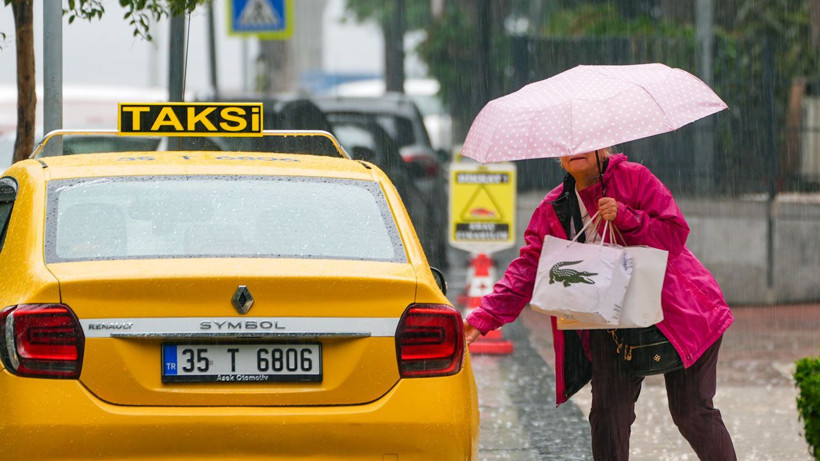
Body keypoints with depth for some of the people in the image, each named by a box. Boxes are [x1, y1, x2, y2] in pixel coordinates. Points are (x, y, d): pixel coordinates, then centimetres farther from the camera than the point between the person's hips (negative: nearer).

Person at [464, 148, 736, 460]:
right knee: (608, 411, -4)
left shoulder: (634, 178, -6)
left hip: (673, 315, -4)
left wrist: (625, 218, -26)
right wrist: (485, 317, -11)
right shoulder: (553, 209, 5)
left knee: (692, 414, -3)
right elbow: (527, 268, 1)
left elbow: (675, 235, -11)